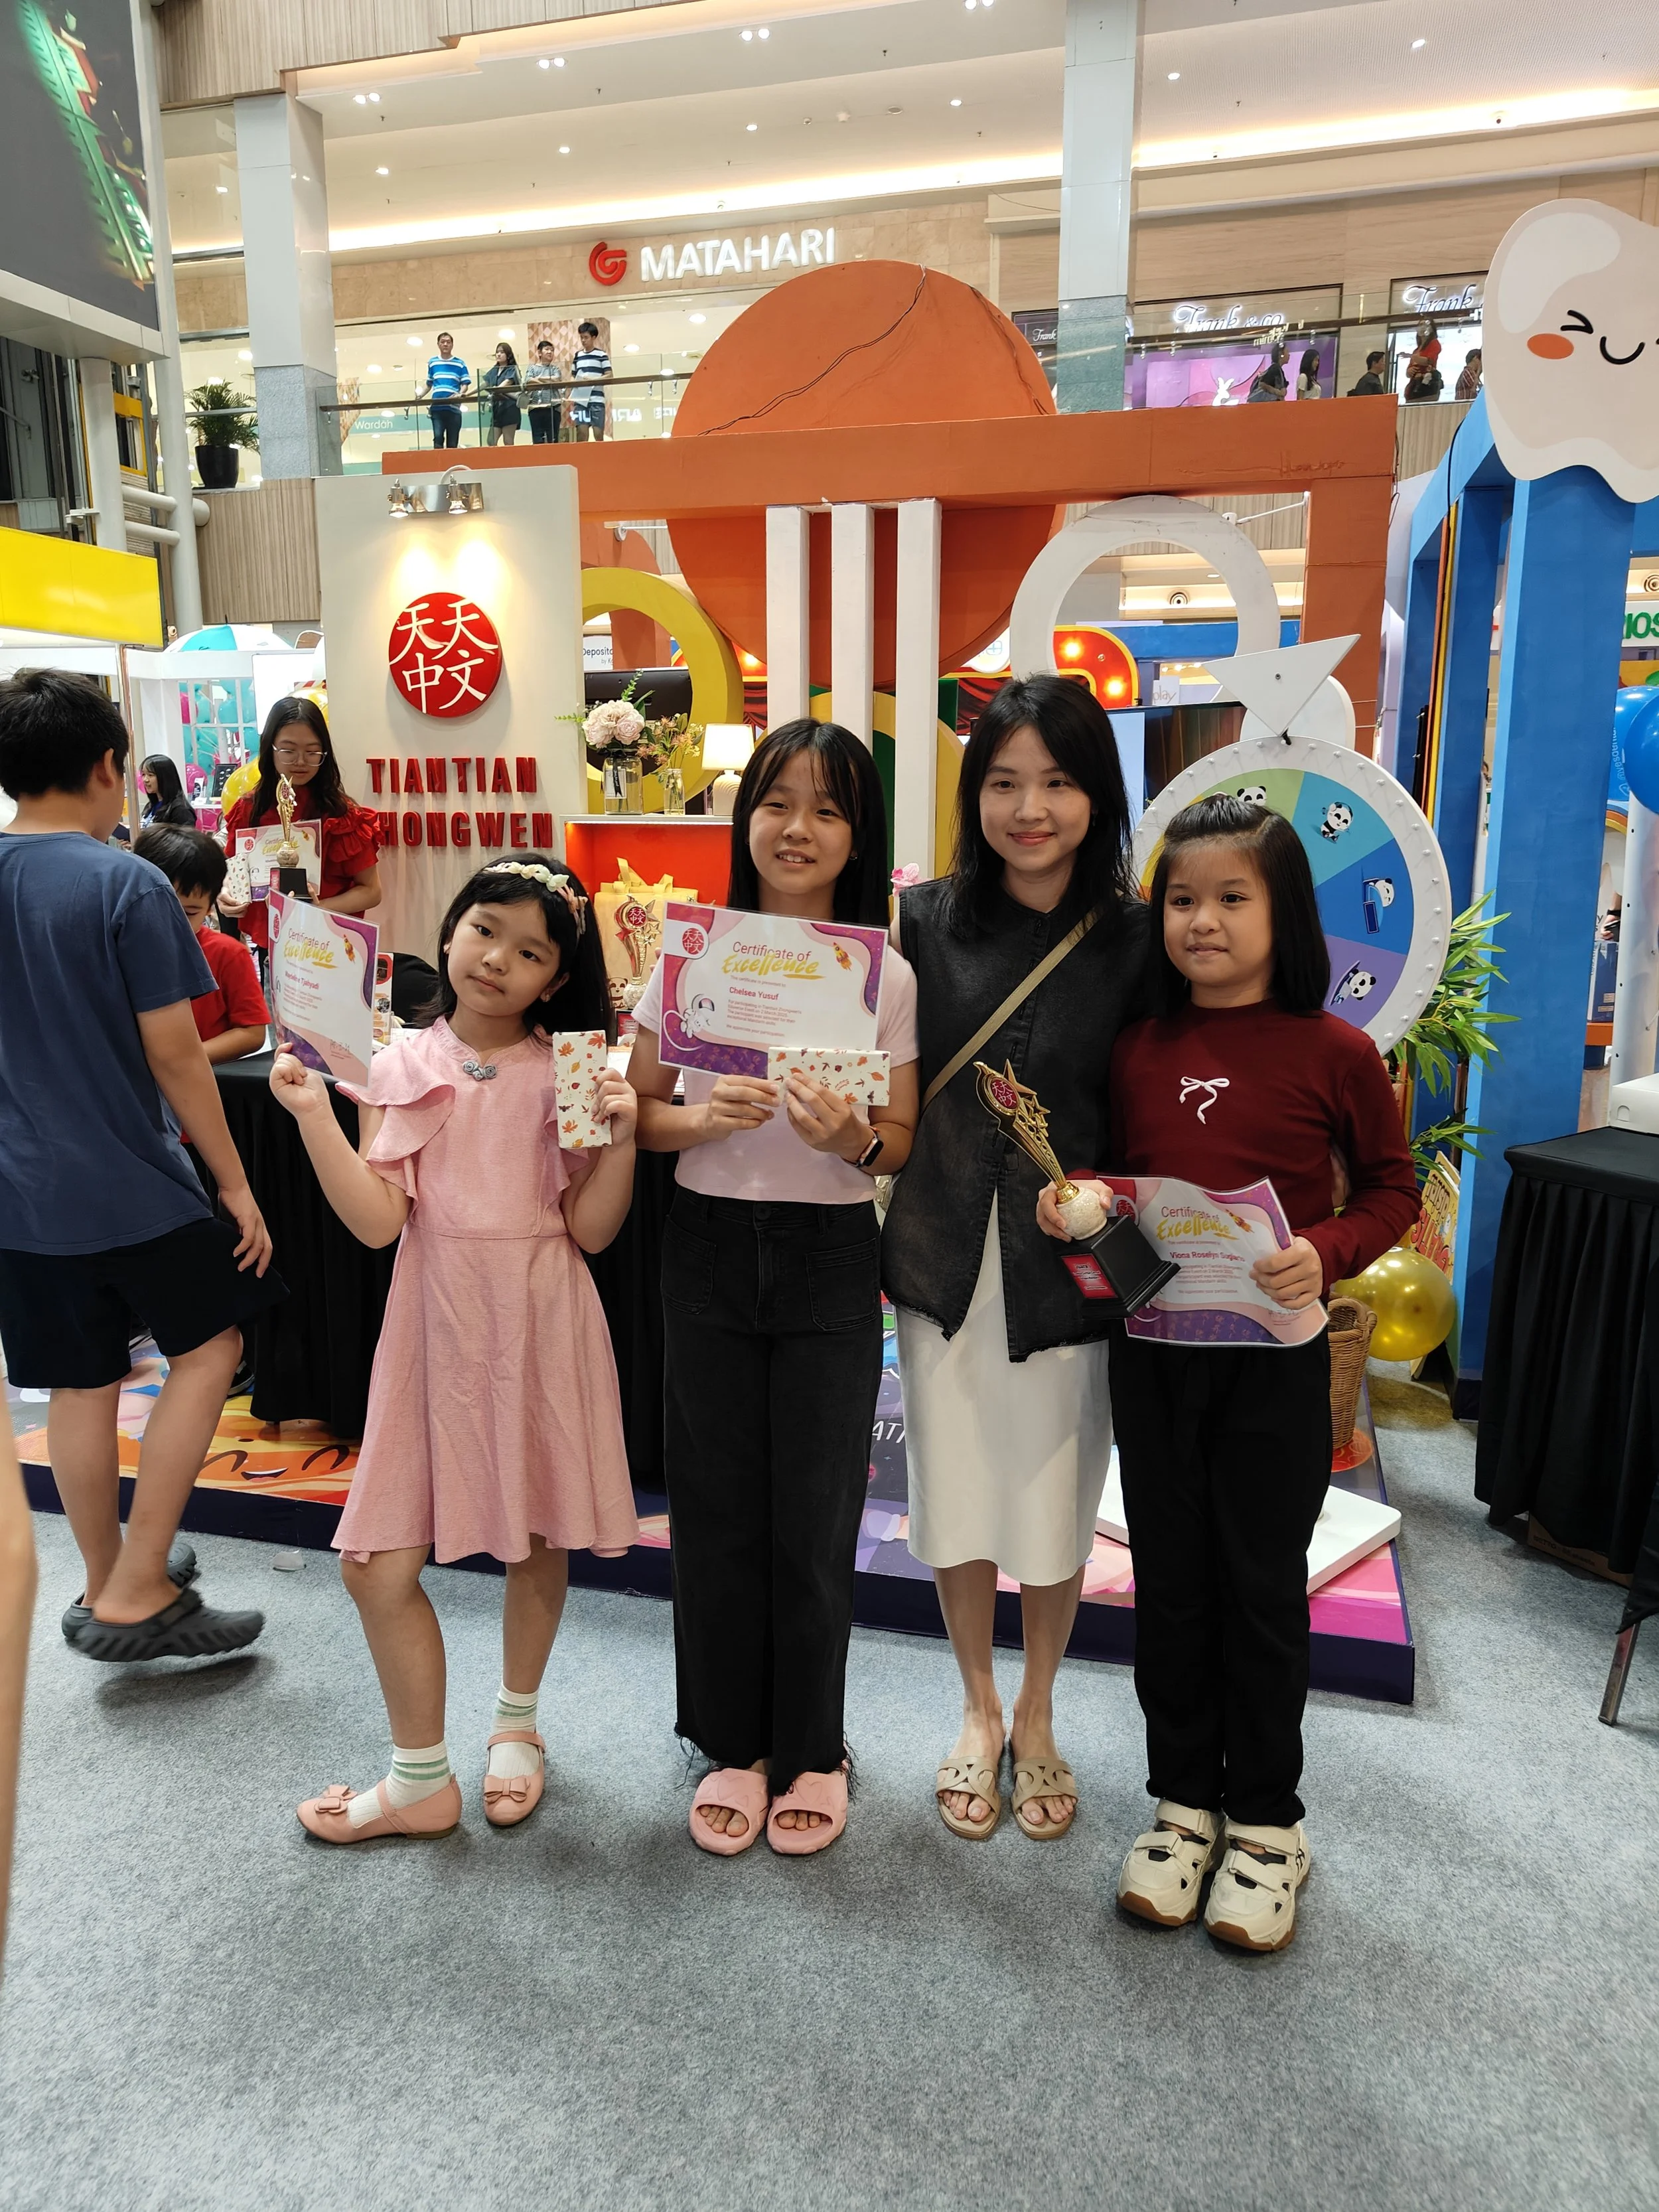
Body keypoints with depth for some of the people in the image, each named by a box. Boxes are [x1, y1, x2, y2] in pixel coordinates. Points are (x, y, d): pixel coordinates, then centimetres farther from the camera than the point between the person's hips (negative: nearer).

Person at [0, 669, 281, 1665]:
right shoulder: (126, 885, -14)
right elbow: (174, 1056, -15)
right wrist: (235, 1182, -8)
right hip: (134, 1182, -6)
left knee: (81, 1385, 15)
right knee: (208, 1349, 9)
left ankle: (110, 1579, 29)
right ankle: (136, 1594, 8)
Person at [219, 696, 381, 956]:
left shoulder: (343, 815, -10)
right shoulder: (247, 810, 2)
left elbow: (371, 890, -7)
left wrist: (320, 909, -22)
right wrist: (223, 896, -7)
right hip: (261, 943, 3)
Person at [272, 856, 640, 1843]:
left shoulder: (569, 1071, -1)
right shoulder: (401, 1064, 1)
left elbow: (592, 1228, -5)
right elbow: (378, 1220, -9)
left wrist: (621, 1136, -18)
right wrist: (312, 1114, -16)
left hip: (541, 1323, 0)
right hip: (439, 1320, 1)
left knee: (542, 1541, 13)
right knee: (380, 1566, 1)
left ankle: (518, 1722, 41)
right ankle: (422, 1779, 24)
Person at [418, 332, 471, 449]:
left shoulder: (460, 363, 8)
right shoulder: (432, 362, 15)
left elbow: (465, 384, 5)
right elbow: (428, 384, 21)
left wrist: (460, 395, -15)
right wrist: (420, 395, 3)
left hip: (454, 407, -1)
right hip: (436, 407, 1)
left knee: (453, 442, 0)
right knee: (438, 437, -14)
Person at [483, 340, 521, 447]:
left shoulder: (512, 370, 1)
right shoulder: (493, 371, 17)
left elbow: (507, 383, -15)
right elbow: (484, 384, 16)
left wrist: (495, 390, -32)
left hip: (509, 408, -6)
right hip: (496, 409, 6)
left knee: (508, 442, -6)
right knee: (491, 442, -4)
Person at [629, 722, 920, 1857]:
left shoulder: (886, 974, -3)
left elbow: (902, 1145, 0)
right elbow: (637, 1112, 3)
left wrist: (853, 1138, -21)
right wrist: (705, 1120, -17)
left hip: (828, 1260, -1)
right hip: (711, 1250, 1)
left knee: (814, 1514, 7)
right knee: (718, 1505, 10)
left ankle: (811, 1749, 31)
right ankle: (733, 1743, 32)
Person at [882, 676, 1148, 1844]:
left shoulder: (1136, 939, -7)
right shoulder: (927, 919, -3)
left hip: (1070, 1274, -1)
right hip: (945, 1262, 1)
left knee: (1057, 1506, 15)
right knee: (958, 1496, 15)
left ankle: (1036, 1718, 41)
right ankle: (978, 1712, 41)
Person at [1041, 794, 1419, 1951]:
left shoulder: (1334, 1052, -9)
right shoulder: (1137, 1048, 2)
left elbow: (1392, 1186, -1)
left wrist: (1325, 1252, -19)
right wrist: (1070, 1204, -9)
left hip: (1274, 1356, -3)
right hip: (1152, 1349, 4)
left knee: (1264, 1586, 10)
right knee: (1170, 1581, 14)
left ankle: (1266, 1820, 30)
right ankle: (1184, 1801, 33)